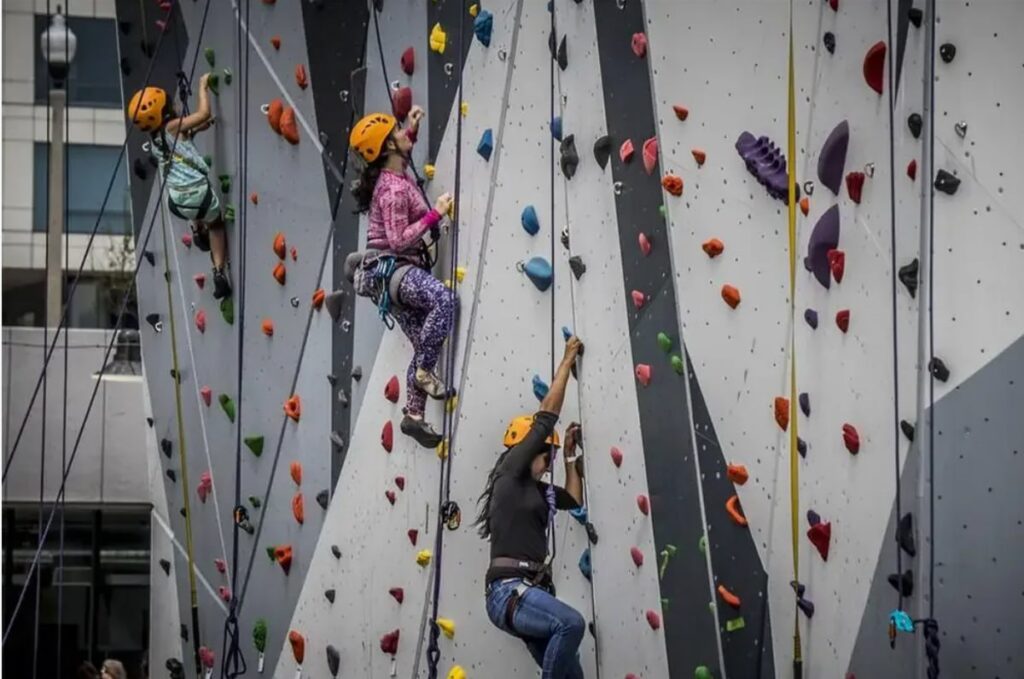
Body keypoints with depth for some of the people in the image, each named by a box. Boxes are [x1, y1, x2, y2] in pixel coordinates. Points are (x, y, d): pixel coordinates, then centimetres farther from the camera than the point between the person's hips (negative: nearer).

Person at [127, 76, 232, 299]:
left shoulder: (153, 139, 10)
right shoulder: (173, 127, -9)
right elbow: (204, 113, -11)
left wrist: (197, 128, 23)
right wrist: (203, 86, 0)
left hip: (178, 203, 5)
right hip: (199, 195, -5)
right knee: (216, 224, 25)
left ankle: (197, 231, 33)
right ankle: (219, 272, 16)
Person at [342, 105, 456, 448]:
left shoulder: (393, 174, 9)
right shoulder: (393, 190, -20)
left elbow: (400, 151, 36)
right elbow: (399, 240, -25)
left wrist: (412, 131, 21)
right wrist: (435, 214, -23)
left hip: (398, 271, 10)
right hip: (390, 269, -10)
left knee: (424, 345, 7)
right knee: (444, 298, -35)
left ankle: (414, 415, 13)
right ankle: (425, 371, -23)